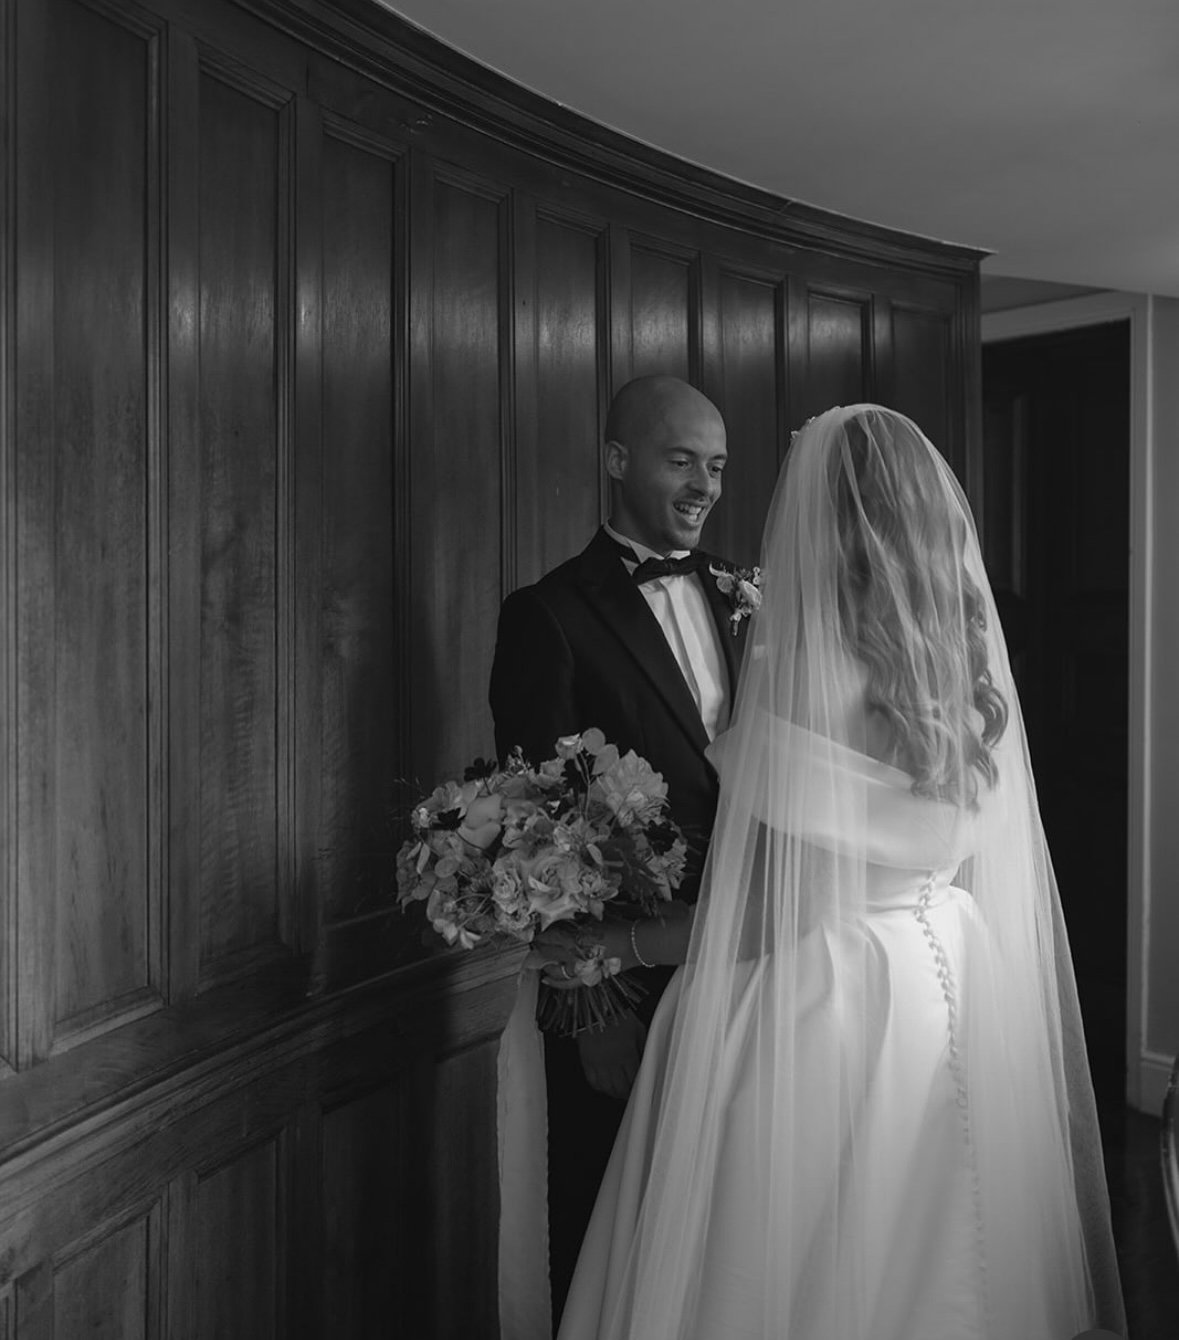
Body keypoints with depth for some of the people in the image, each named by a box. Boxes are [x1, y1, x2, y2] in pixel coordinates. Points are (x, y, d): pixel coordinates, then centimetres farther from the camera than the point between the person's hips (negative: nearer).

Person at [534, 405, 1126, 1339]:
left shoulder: (794, 674, -20)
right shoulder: (972, 667, -1)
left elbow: (747, 919, -18)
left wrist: (603, 943, -5)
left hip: (826, 995, -6)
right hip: (957, 978, 7)